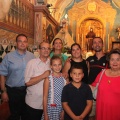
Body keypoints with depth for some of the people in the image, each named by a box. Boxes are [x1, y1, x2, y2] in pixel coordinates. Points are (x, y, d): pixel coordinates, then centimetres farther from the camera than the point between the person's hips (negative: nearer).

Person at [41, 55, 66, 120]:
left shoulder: (64, 78, -1)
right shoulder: (48, 79, -10)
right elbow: (45, 97, -7)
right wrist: (45, 114, -7)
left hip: (62, 107, 3)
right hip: (51, 108, -3)